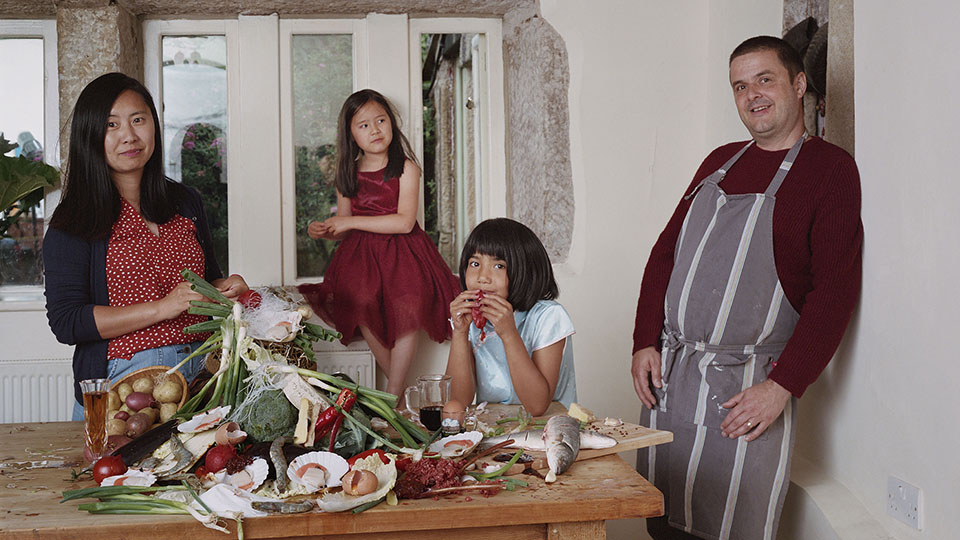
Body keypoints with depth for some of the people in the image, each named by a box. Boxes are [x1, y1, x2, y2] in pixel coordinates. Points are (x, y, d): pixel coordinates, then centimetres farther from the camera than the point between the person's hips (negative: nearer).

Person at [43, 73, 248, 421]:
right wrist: (161, 308, -17)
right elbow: (66, 323, -12)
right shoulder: (73, 222, -5)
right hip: (121, 380, -4)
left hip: (198, 374, 4)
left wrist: (226, 289, -3)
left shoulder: (186, 202, 11)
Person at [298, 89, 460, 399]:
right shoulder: (348, 175, 10)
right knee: (363, 312, -21)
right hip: (361, 255, 3)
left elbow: (404, 222, -14)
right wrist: (324, 231, -7)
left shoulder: (405, 168, -3)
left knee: (405, 312, -24)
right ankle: (398, 386, -3)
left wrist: (351, 222, -14)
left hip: (401, 252, -3)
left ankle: (393, 395, -11)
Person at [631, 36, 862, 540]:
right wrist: (645, 342, 3)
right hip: (667, 373, 6)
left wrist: (781, 387, -17)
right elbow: (665, 252, 15)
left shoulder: (829, 168, -5)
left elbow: (835, 291, -12)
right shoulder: (720, 162, 14)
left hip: (745, 390, -5)